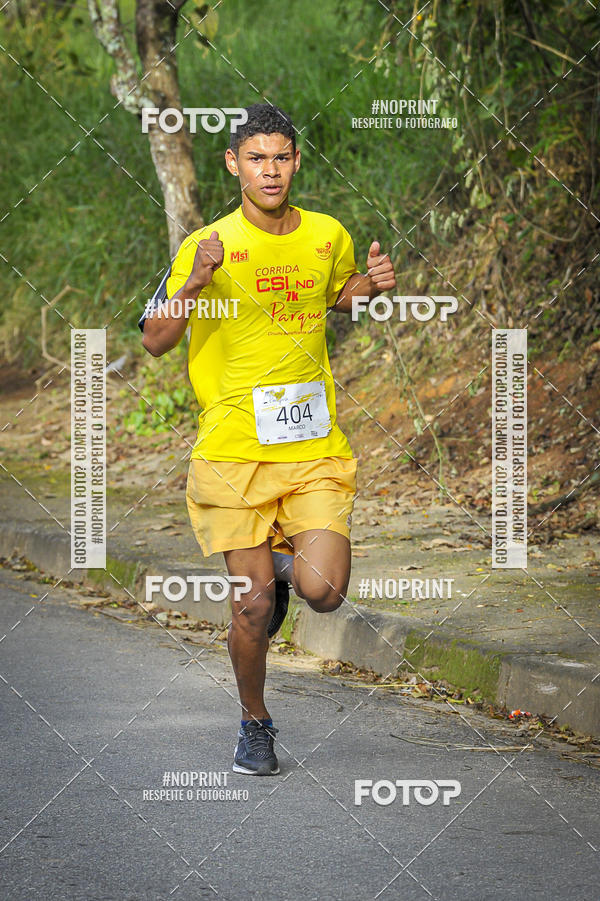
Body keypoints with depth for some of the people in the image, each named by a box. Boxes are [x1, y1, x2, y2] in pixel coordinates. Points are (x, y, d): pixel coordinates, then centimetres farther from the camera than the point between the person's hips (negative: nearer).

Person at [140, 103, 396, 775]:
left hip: (315, 443, 2)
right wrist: (196, 281, -21)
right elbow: (155, 341, -4)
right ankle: (254, 722, 22)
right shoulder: (207, 246, -5)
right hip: (234, 445, -2)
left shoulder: (328, 236, 6)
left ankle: (283, 561, 25)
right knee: (254, 604, -2)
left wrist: (372, 285, 5)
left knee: (323, 593, -12)